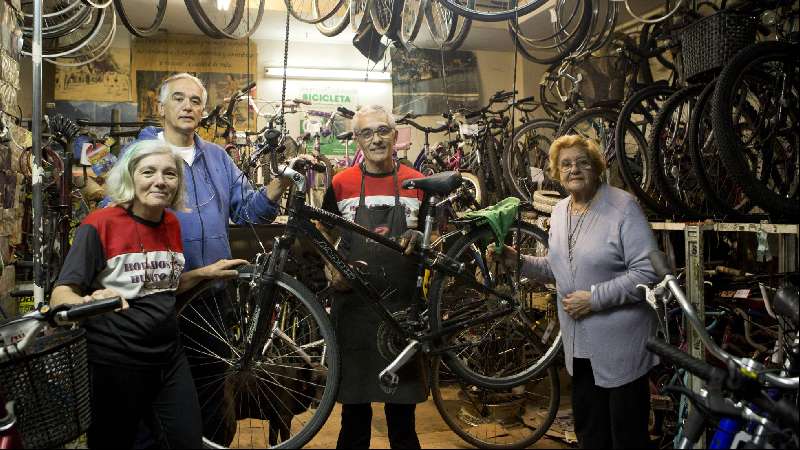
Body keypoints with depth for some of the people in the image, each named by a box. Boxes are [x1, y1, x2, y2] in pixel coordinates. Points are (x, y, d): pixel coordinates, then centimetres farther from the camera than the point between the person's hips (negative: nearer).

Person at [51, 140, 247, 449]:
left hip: (170, 359, 6)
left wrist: (206, 272, 7)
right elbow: (60, 296, -17)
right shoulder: (100, 224, -13)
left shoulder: (171, 224, 6)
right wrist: (90, 302, -37)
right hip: (115, 364, -5)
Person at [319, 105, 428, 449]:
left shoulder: (417, 183, 3)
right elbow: (324, 234, 11)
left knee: (402, 413, 9)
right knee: (354, 409, 11)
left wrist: (419, 237, -11)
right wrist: (330, 269, -6)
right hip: (353, 307, 0)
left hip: (403, 308, 0)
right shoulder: (342, 183, 1)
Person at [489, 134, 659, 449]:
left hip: (620, 345, -7)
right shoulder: (560, 211, 9)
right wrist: (518, 262, 3)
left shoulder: (623, 207, -14)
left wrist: (594, 298, -22)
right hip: (580, 343, 7)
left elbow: (648, 272, -20)